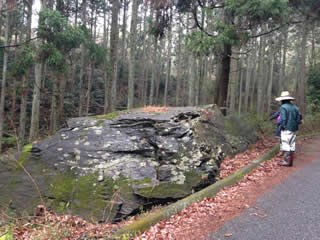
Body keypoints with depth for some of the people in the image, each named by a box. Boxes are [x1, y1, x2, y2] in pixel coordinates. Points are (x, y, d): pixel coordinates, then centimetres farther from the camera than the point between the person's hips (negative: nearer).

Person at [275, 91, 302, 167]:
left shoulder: (283, 107, -10)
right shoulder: (295, 107, 11)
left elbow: (283, 119, -16)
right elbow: (299, 117, 10)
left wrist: (281, 126, -6)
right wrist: (295, 125, 17)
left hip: (286, 129, -7)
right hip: (293, 129, 7)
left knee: (285, 145, -2)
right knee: (292, 145, 11)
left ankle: (287, 161, -3)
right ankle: (291, 162, 15)